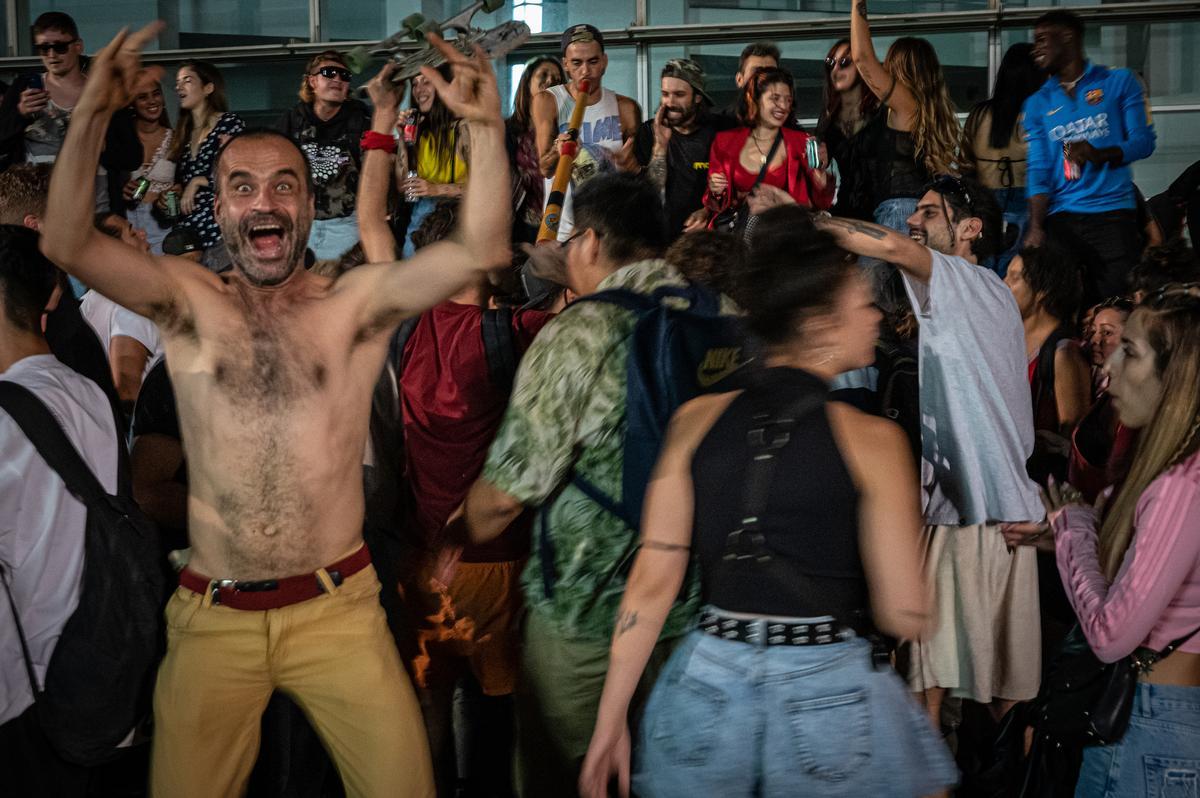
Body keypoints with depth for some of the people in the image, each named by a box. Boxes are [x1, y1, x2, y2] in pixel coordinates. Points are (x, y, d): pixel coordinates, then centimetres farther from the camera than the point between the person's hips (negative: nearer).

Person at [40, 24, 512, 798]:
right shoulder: (188, 300, 3)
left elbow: (481, 250, -13)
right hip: (213, 618, 1)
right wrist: (93, 114, -23)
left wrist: (486, 126, -25)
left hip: (336, 609, -1)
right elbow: (67, 243, -11)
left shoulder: (358, 303, 0)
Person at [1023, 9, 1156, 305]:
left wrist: (1101, 155, -21)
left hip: (1114, 215, -2)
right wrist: (1036, 228, -9)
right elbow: (1038, 170, 5)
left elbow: (1144, 141, -1)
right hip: (1062, 220, 2)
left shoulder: (1119, 81, 8)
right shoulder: (1037, 103, 14)